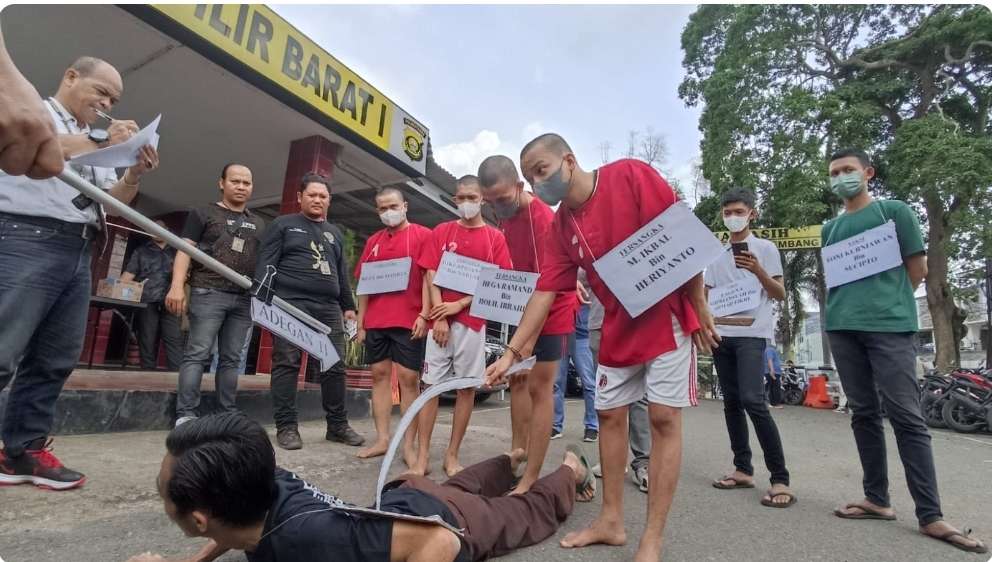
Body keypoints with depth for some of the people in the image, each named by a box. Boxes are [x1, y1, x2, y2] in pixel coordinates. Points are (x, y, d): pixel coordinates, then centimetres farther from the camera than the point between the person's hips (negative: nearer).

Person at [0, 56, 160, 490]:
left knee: (55, 359, 4)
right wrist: (100, 143, -16)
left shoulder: (98, 142, 25)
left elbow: (111, 202, 22)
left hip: (77, 254, 7)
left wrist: (134, 175, 5)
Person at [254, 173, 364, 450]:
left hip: (328, 308, 4)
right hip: (291, 304, -4)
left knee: (335, 366, 3)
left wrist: (349, 306, 15)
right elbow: (265, 264, 1)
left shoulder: (335, 234, 23)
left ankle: (337, 425, 12)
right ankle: (286, 426, 7)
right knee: (286, 365, -3)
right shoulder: (283, 225, 9)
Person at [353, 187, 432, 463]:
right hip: (375, 322, 6)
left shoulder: (423, 235, 1)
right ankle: (382, 439, 16)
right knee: (379, 375, 8)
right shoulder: (373, 241, 16)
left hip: (409, 321, -5)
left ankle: (409, 445, 4)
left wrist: (424, 314, -14)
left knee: (409, 379, -2)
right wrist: (360, 323, 12)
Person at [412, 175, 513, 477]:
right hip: (440, 319, 1)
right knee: (431, 384, 0)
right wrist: (439, 316, -8)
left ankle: (452, 455, 14)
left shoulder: (495, 237, 6)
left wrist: (460, 305, -10)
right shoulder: (441, 232, 10)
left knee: (467, 387, 3)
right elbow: (431, 276, 4)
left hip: (473, 321, 0)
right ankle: (422, 455, 7)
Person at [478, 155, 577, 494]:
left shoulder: (543, 220, -25)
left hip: (552, 311, -8)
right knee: (517, 380, 10)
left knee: (539, 387, -6)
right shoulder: (505, 216, 1)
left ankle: (531, 478, 2)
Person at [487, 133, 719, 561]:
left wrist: (700, 309, -12)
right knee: (609, 414, 7)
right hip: (619, 328, 6)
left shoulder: (632, 175, -14)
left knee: (664, 418, -4)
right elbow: (544, 292, -1)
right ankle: (611, 521, 22)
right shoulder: (561, 227, 1)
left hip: (667, 315, -5)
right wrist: (512, 352, -6)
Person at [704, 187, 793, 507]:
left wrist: (758, 271, -16)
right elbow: (707, 295, 18)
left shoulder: (765, 248, 5)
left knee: (752, 400, -16)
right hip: (721, 334, 5)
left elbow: (780, 294, 0)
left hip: (752, 334, -5)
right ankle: (743, 469, 15)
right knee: (731, 401, 6)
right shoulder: (716, 256, 18)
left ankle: (780, 479, -8)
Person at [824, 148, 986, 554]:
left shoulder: (895, 212, 7)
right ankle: (877, 500, 14)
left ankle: (930, 516, 1)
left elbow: (917, 268, 6)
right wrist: (843, 307, 8)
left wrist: (888, 304, 5)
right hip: (842, 328, 4)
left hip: (889, 325, -4)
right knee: (864, 413, 7)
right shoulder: (830, 228, 18)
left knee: (907, 416, -6)